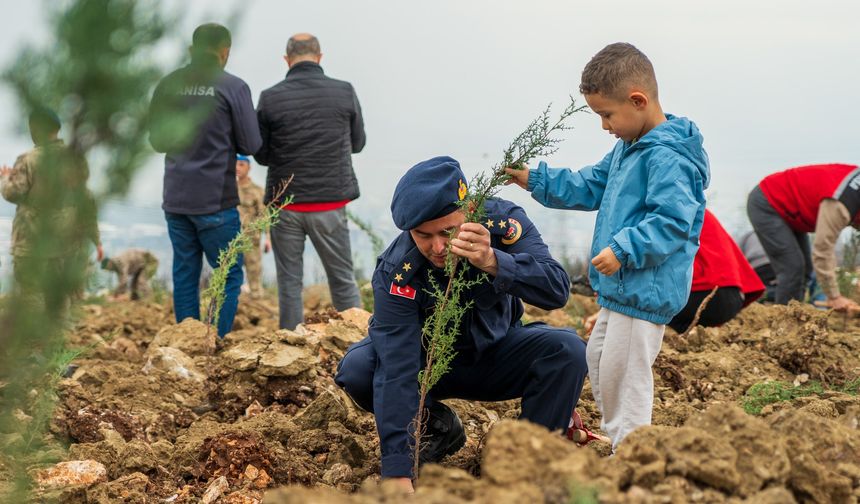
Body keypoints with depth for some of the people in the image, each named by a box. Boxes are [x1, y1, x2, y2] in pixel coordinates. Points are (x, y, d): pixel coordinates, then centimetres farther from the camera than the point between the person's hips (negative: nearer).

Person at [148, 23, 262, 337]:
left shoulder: (167, 85, 4)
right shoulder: (233, 87, -9)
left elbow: (157, 141, 13)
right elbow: (251, 145, -5)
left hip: (176, 199, 5)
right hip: (216, 200, -5)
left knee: (185, 274, 12)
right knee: (229, 275, 6)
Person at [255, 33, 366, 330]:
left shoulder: (270, 98, -7)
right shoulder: (345, 93, -5)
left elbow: (261, 155, 2)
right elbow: (357, 143, 9)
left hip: (285, 205, 0)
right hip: (330, 204, 0)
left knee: (289, 282, 10)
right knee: (343, 279, 12)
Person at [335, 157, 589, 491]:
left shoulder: (501, 221, -27)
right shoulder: (395, 272, -32)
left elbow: (557, 291, -36)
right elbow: (397, 372, -37)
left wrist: (492, 261, -54)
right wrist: (398, 472, -41)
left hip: (497, 349, 1)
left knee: (567, 351, -28)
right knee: (356, 370, -28)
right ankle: (440, 428, 1)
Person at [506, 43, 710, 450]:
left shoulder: (668, 157, -21)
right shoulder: (628, 148, 13)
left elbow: (672, 222, -27)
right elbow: (591, 187, 22)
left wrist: (624, 249, -30)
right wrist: (534, 179, 16)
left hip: (645, 292, -11)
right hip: (620, 288, 11)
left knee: (623, 379, -6)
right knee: (598, 361, 22)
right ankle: (620, 443, 35)